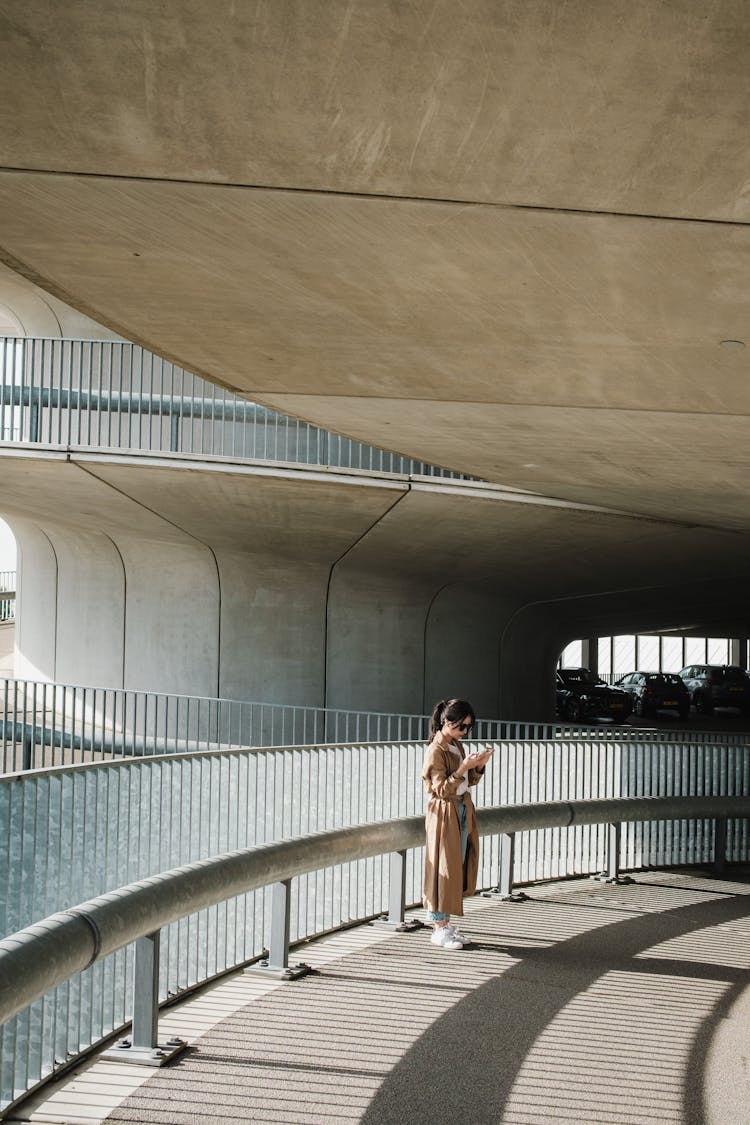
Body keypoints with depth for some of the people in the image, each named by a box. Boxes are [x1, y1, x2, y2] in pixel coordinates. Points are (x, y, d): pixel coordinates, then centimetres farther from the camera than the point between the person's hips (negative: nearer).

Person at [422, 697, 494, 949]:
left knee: (459, 867, 10)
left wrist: (478, 766, -2)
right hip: (444, 814, -9)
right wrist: (464, 767, -25)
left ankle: (444, 921, 18)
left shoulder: (457, 746, 10)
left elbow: (468, 782, 17)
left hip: (462, 812, 9)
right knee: (444, 869, -3)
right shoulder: (436, 751, -16)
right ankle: (440, 929, 4)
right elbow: (442, 789, -20)